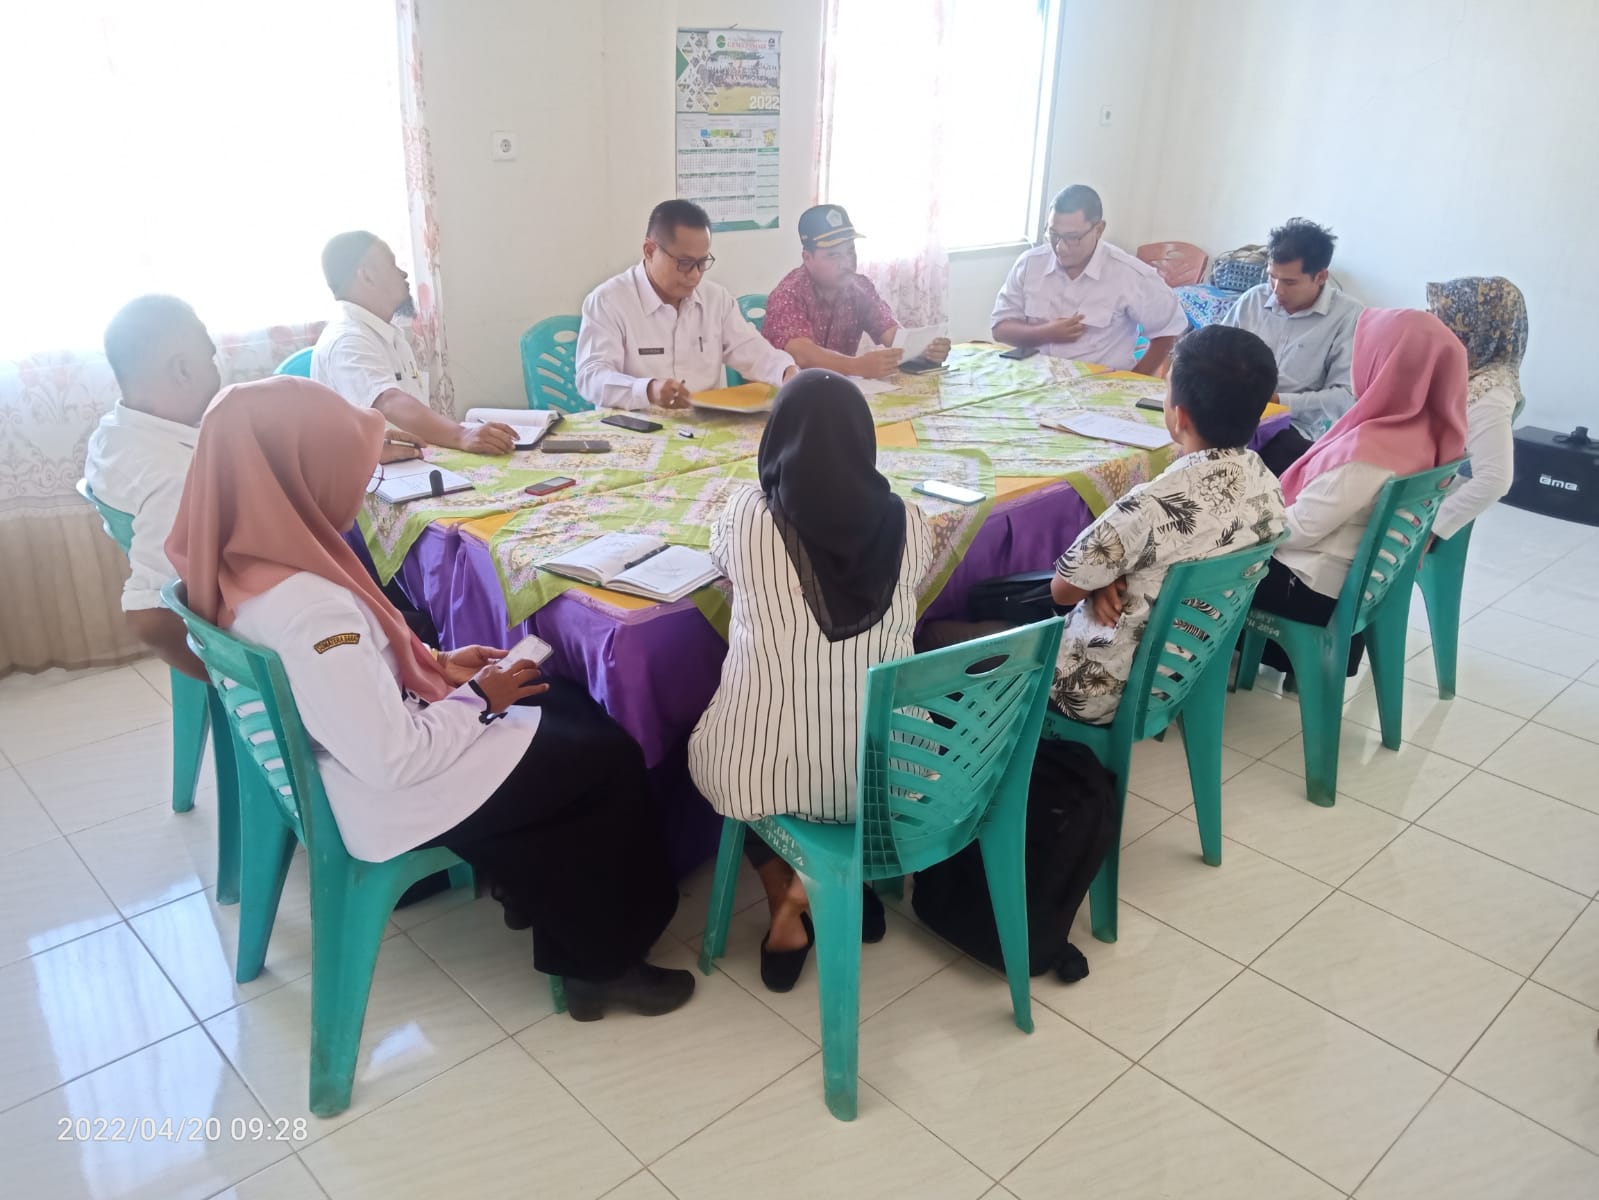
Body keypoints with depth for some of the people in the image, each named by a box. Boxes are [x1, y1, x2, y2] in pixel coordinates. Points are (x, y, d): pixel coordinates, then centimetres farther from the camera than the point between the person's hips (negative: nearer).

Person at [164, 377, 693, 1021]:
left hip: (347, 749, 9)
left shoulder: (240, 564, -6)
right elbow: (396, 759, -29)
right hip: (389, 798, -9)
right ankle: (605, 961, 22)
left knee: (574, 708, 17)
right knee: (613, 763, 4)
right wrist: (478, 698, -15)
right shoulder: (311, 612, -35)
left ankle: (543, 895, 28)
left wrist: (434, 664, 1)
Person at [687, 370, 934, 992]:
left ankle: (788, 910, 24)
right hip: (884, 768, 2)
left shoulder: (746, 515, -12)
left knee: (712, 743, 33)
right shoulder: (908, 523, -7)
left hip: (768, 769, -2)